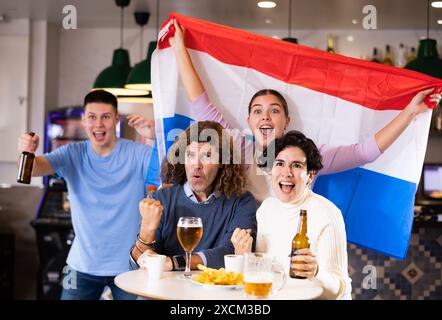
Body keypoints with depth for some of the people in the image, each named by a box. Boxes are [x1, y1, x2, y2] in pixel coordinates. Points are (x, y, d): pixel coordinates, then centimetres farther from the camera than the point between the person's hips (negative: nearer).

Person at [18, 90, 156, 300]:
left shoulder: (137, 154, -8)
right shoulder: (73, 154, -1)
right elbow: (35, 167, -15)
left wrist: (157, 135, -36)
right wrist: (27, 153, -38)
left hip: (129, 265, -1)